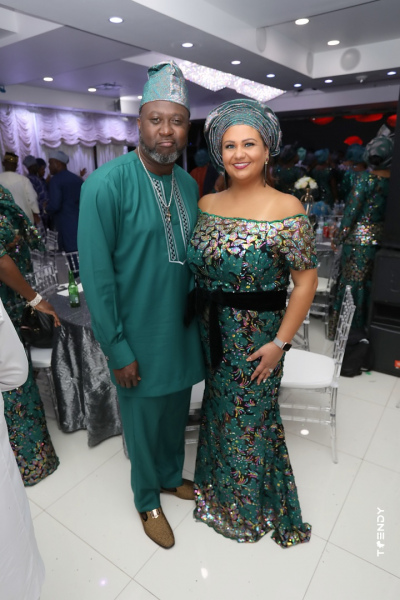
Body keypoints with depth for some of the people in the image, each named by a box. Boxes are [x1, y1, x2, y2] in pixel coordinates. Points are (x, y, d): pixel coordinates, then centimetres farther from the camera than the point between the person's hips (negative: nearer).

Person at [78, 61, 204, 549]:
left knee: (176, 412, 23)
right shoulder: (106, 184, -17)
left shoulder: (189, 184, 3)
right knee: (144, 422, 15)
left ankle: (172, 476, 52)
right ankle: (148, 501, 44)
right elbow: (96, 275, -16)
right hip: (138, 336, -5)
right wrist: (117, 350, -14)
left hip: (182, 328, 6)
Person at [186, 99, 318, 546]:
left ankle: (248, 510, 45)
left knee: (249, 421, 14)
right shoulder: (207, 204, 2)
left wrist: (280, 342, -15)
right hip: (211, 333, 5)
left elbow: (306, 280, -13)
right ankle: (218, 489, 53)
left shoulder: (286, 209, -15)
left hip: (255, 337, -5)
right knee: (218, 409, 23)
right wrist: (198, 317, 5)